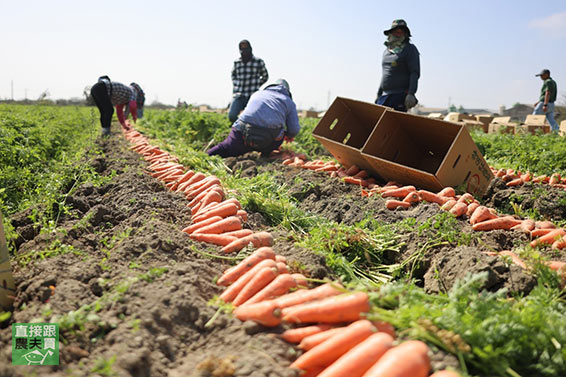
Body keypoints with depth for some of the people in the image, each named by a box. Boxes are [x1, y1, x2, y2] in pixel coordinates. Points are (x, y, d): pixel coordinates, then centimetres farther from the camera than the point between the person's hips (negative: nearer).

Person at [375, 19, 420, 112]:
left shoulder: (410, 49, -1)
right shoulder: (387, 51, 19)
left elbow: (415, 73, -9)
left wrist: (411, 94, -20)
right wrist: (378, 95, 23)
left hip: (400, 96, -6)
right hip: (385, 96, 6)